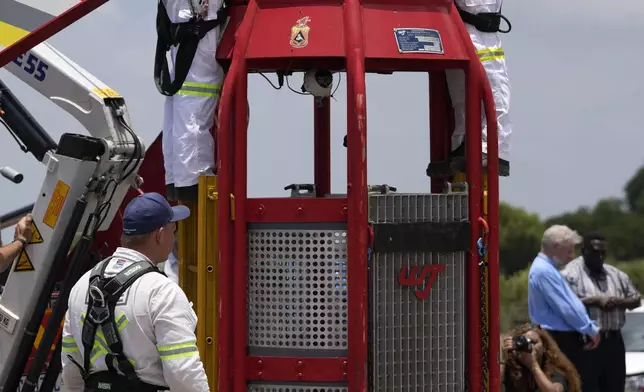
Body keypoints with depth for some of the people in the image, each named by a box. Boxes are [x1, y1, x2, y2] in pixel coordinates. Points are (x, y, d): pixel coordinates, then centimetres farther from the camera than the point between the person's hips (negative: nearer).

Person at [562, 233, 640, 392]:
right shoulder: (572, 273, -4)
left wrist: (618, 302, -7)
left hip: (613, 341, 6)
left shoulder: (616, 274, 15)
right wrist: (596, 300, -21)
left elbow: (636, 299, 14)